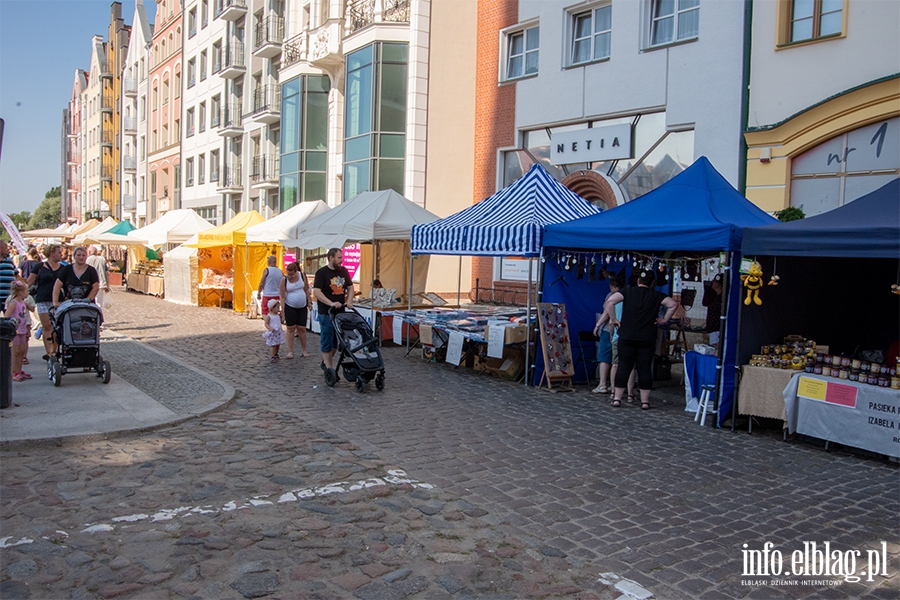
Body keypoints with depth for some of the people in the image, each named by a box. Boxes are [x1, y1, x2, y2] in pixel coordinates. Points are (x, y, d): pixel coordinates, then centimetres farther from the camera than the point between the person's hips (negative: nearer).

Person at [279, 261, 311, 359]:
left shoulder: (302, 276, -4)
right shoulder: (284, 280, -10)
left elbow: (306, 289, 6)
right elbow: (282, 296, -9)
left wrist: (309, 302, 1)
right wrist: (283, 311, -14)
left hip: (302, 307, 2)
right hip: (290, 307, -2)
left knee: (302, 329, 5)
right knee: (291, 328, 0)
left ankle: (303, 351, 13)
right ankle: (290, 352, 3)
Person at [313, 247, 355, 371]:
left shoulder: (343, 271, 9)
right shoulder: (321, 273, -10)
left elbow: (350, 287, 15)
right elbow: (316, 292, -18)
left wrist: (349, 301, -3)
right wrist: (331, 303, -27)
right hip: (326, 313, -6)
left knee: (337, 339, 13)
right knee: (327, 339, 0)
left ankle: (325, 361, 29)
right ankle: (329, 368, 7)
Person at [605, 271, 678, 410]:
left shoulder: (628, 292, 2)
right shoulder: (656, 295, 4)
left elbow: (610, 301, -12)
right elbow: (673, 304, -2)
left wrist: (613, 318, -4)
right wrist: (664, 319, 5)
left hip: (627, 337, 0)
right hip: (647, 339, 0)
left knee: (624, 366, 5)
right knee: (645, 368, 5)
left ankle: (617, 398, 7)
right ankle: (645, 400, 7)